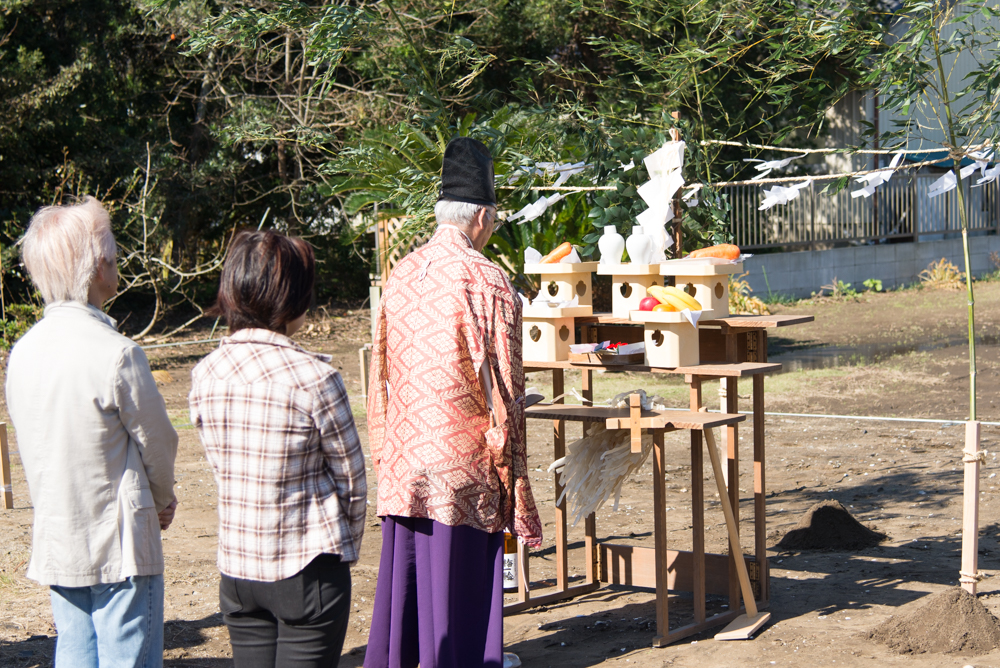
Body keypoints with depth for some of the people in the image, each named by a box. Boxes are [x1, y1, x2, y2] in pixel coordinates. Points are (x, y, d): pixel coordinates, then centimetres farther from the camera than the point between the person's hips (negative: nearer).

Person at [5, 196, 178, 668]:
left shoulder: (23, 352, 1)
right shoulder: (116, 354, -19)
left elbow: (32, 448, 10)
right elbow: (156, 441, -8)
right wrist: (162, 500, 12)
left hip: (54, 544, 7)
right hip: (119, 545, -7)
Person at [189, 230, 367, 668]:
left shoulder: (205, 375, -2)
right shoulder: (313, 377, -16)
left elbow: (220, 465, 8)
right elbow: (351, 476, -6)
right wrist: (345, 545, 11)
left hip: (236, 569, 5)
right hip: (308, 570, -5)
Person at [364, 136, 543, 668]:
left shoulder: (401, 275, 7)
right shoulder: (486, 281, -11)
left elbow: (380, 379, 13)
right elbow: (502, 390, -11)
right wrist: (515, 483, -5)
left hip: (400, 472, 6)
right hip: (463, 474, -6)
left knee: (402, 586, 14)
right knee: (458, 603, 0)